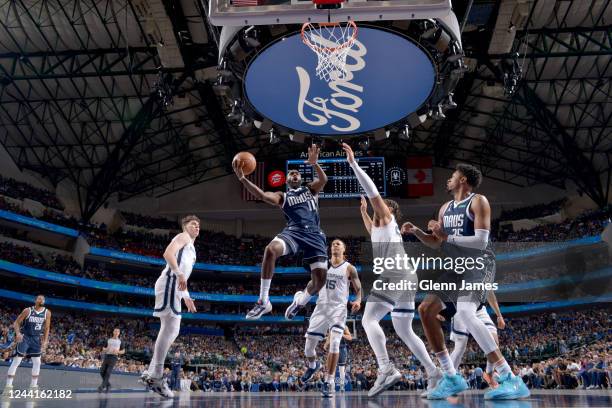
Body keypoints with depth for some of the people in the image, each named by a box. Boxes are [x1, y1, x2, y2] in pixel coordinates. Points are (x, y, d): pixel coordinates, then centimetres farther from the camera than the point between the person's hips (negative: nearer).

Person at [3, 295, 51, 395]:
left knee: (37, 362, 3)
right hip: (25, 337, -4)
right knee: (16, 361, -6)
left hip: (36, 339, 4)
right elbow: (16, 323, -6)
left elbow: (47, 328, 5)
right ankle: (8, 386, -3)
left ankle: (33, 386, 12)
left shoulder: (47, 313, -2)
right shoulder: (27, 310, -11)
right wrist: (18, 333, -23)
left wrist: (45, 341, -1)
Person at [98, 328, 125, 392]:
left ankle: (102, 386, -13)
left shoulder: (120, 342, 7)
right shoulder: (109, 340, 17)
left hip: (113, 357, -4)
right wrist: (104, 350, -3)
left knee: (108, 372, -14)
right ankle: (107, 384, 16)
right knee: (102, 371, -2)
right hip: (106, 356, 4)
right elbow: (106, 349, 20)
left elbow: (123, 351, 7)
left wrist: (118, 351, -13)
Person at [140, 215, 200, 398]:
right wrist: (179, 274, -26)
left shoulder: (190, 247, 31)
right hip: (170, 282, -10)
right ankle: (156, 376, -19)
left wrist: (186, 296, 30)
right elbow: (168, 253, -16)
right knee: (169, 327, -16)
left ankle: (150, 373, 8)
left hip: (175, 285, 10)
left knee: (172, 330, 7)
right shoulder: (183, 237, 4)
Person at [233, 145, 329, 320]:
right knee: (270, 250, -32)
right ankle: (263, 301, -25)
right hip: (293, 231, 0)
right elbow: (262, 195, -1)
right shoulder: (282, 196, 19)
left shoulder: (311, 189, 22)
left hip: (314, 234, 1)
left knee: (320, 278, -10)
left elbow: (323, 180, -1)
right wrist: (242, 178, -15)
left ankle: (300, 300, 26)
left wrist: (314, 163, -21)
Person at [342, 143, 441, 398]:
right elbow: (372, 231, 50)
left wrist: (353, 163, -6)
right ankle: (434, 373, 16)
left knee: (369, 319, -20)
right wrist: (363, 211, 45)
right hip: (405, 277, 10)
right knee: (404, 330, 15)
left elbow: (371, 190, -6)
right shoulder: (385, 226, 26)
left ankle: (387, 370, -35)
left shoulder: (388, 218, 4)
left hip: (394, 275, -10)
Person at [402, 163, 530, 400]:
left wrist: (447, 237, -19)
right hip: (457, 267, 9)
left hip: (479, 265, -9)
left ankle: (511, 380, -28)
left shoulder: (478, 201, -9)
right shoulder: (445, 208, 17)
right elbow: (436, 243, 25)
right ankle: (452, 378, 6)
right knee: (425, 309, 2)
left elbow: (481, 241, -20)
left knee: (465, 313, -31)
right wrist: (416, 231, 10)